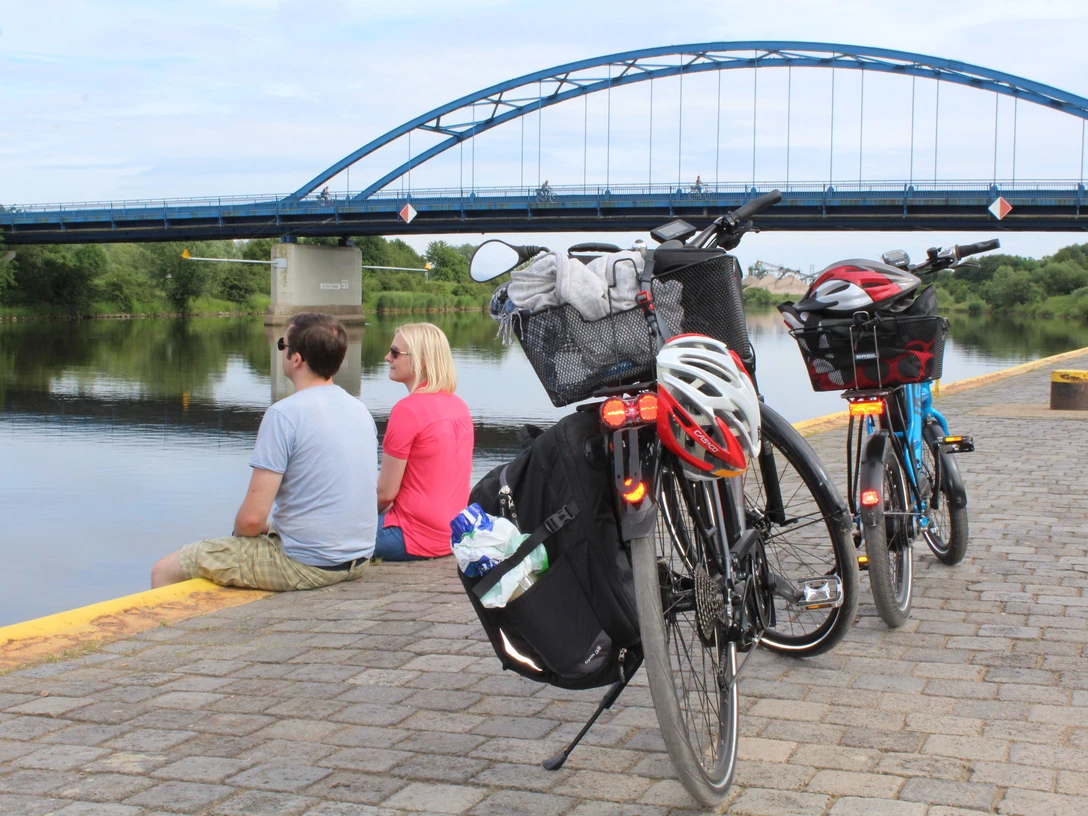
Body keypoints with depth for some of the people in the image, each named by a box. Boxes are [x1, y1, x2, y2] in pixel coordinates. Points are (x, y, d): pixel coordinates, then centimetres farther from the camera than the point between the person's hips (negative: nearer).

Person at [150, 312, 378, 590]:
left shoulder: (284, 414, -17)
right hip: (357, 561, 8)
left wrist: (240, 533, 5)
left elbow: (252, 518, -20)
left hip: (305, 565, -8)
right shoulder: (360, 409, 7)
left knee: (164, 571, 4)